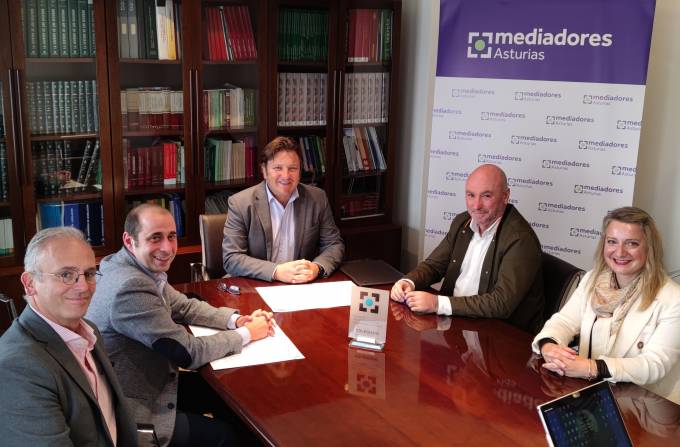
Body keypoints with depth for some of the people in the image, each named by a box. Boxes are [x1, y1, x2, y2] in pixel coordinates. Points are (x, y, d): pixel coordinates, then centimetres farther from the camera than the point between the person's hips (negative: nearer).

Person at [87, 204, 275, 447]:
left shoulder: (142, 267, -2)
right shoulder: (130, 286, -30)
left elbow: (184, 306, 11)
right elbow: (190, 352, -25)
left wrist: (237, 319, -5)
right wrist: (247, 333, -12)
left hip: (149, 380, 9)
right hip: (131, 411, -9)